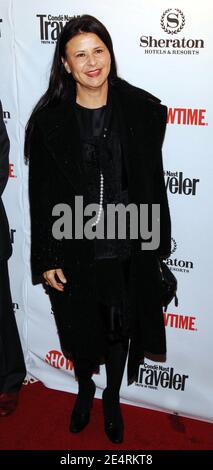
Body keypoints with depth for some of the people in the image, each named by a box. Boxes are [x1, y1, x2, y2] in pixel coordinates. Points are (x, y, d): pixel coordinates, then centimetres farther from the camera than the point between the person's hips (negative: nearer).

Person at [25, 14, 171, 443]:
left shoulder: (142, 110, -6)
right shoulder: (48, 120, -8)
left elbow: (154, 182, 0)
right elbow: (41, 195, -5)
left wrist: (158, 242, 3)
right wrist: (46, 259, -5)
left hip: (127, 249, 1)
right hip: (73, 251, 0)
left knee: (121, 330, 17)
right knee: (79, 329, 19)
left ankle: (112, 398, 46)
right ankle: (84, 389, 50)